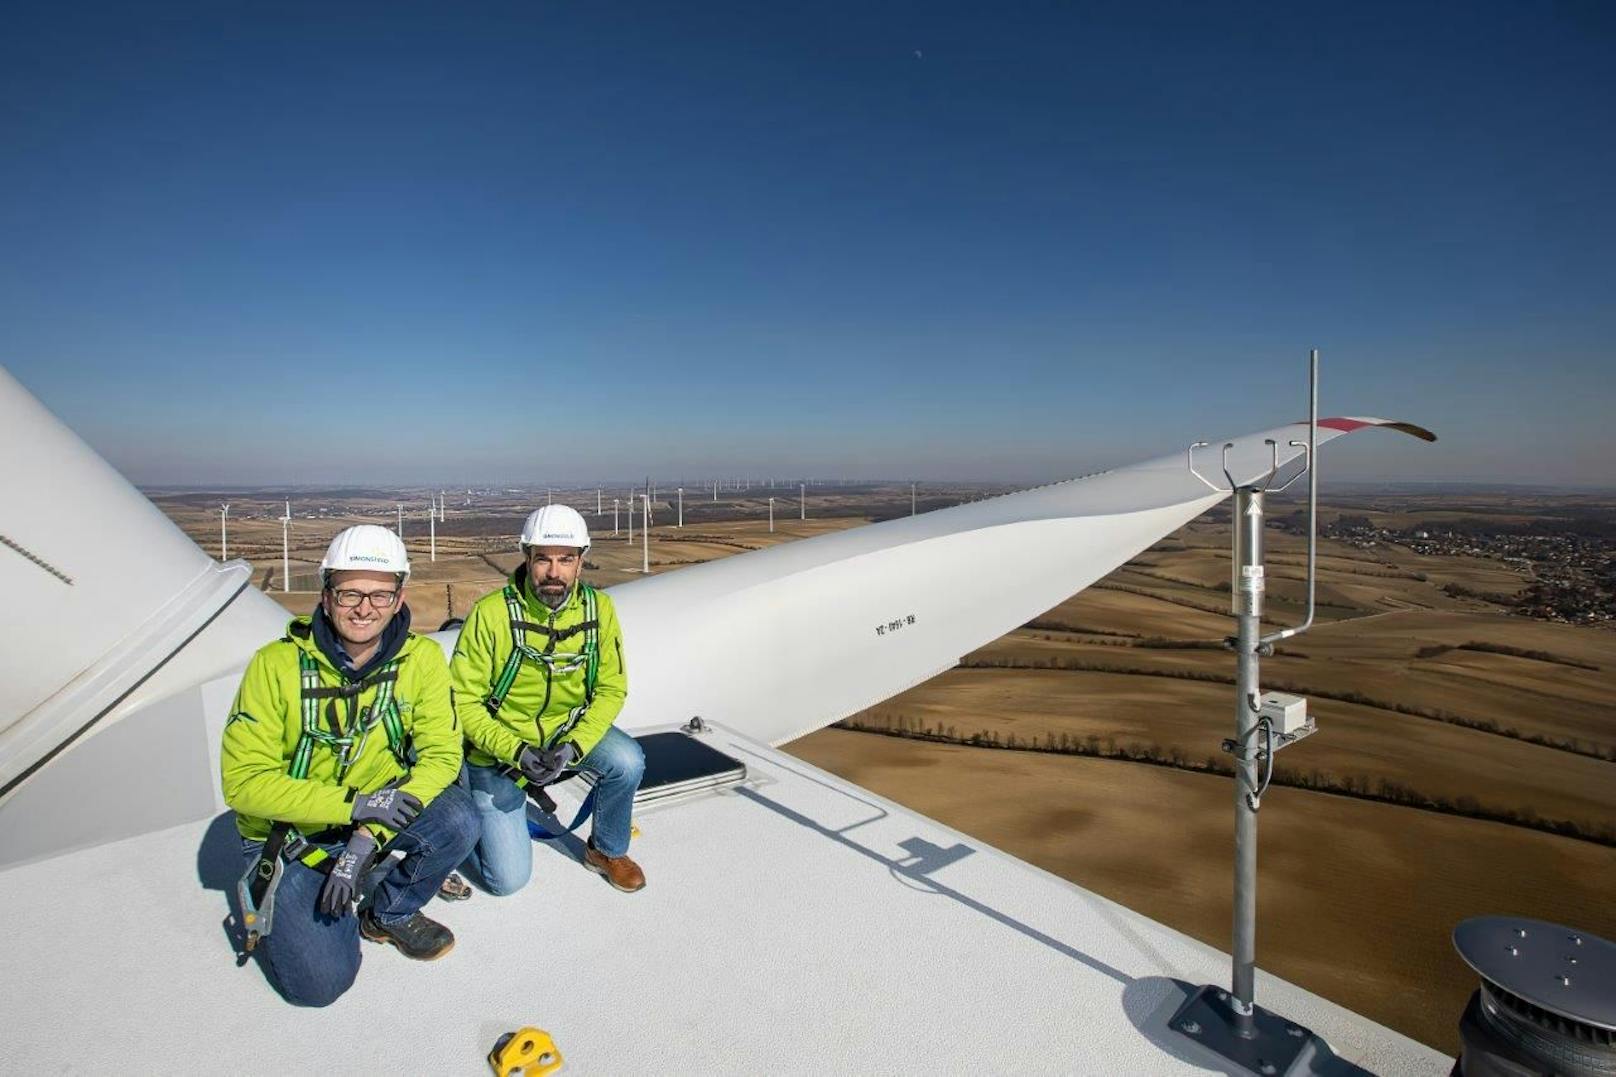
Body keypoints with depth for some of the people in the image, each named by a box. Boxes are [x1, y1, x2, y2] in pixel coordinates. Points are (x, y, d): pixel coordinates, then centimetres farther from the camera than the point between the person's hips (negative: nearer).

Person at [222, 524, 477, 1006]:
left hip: (376, 810, 2)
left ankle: (390, 914, 5)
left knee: (457, 822, -26)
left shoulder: (421, 658, -15)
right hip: (289, 837, -2)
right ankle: (274, 904, 21)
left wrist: (369, 837, -28)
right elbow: (243, 782, -21)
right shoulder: (277, 664, -21)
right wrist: (353, 805, -30)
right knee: (320, 982, -12)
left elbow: (441, 754, -17)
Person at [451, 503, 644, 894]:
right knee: (508, 878, -4)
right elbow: (462, 701, -17)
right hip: (498, 747, -3)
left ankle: (606, 850, 3)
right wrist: (517, 752, -29)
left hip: (567, 729, 3)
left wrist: (574, 747, -24)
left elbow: (611, 689, -8)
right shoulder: (491, 613, -23)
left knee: (627, 762, -26)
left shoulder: (598, 609, -13)